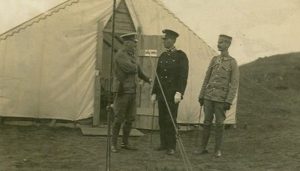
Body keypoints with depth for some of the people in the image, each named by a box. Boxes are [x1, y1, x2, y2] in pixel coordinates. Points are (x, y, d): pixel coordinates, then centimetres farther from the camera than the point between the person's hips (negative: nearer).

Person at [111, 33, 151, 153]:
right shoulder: (120, 55, -12)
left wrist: (147, 79, 39)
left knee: (130, 118, 9)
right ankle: (113, 144, 7)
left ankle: (125, 143, 19)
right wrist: (134, 66, -3)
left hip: (132, 92, 8)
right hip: (122, 92, -8)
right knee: (119, 119, -3)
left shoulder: (131, 55, 16)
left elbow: (138, 71, 29)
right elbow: (130, 68, -25)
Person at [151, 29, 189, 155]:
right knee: (162, 119, 7)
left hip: (173, 93, -6)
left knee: (171, 120, -6)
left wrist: (179, 93, -20)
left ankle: (171, 146, 1)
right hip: (161, 93, 6)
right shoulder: (162, 56, 14)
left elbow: (183, 76, -11)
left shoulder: (181, 56, -4)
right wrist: (154, 92, 12)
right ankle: (164, 144, 15)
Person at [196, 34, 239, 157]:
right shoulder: (214, 60, 11)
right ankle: (203, 148, 13)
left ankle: (218, 149, 11)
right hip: (209, 97, 4)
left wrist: (229, 101, -16)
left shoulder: (233, 62, -5)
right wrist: (201, 96, 9)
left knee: (219, 124, 1)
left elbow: (234, 84, -9)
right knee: (207, 122, 6)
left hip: (221, 98, -4)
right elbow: (207, 79, 12)